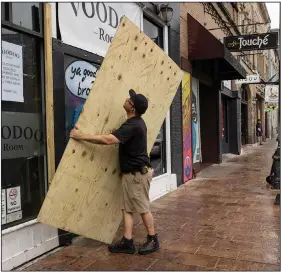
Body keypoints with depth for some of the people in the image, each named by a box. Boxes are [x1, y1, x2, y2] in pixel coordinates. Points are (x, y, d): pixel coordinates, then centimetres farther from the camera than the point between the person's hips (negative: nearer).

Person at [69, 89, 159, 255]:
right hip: (131, 172, 10)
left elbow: (107, 140, -31)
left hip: (138, 173, -10)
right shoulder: (136, 122, 10)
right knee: (127, 208, 9)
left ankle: (153, 240, 18)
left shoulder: (132, 126, -22)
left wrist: (82, 136, -23)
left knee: (142, 208, 3)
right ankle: (127, 242, 14)